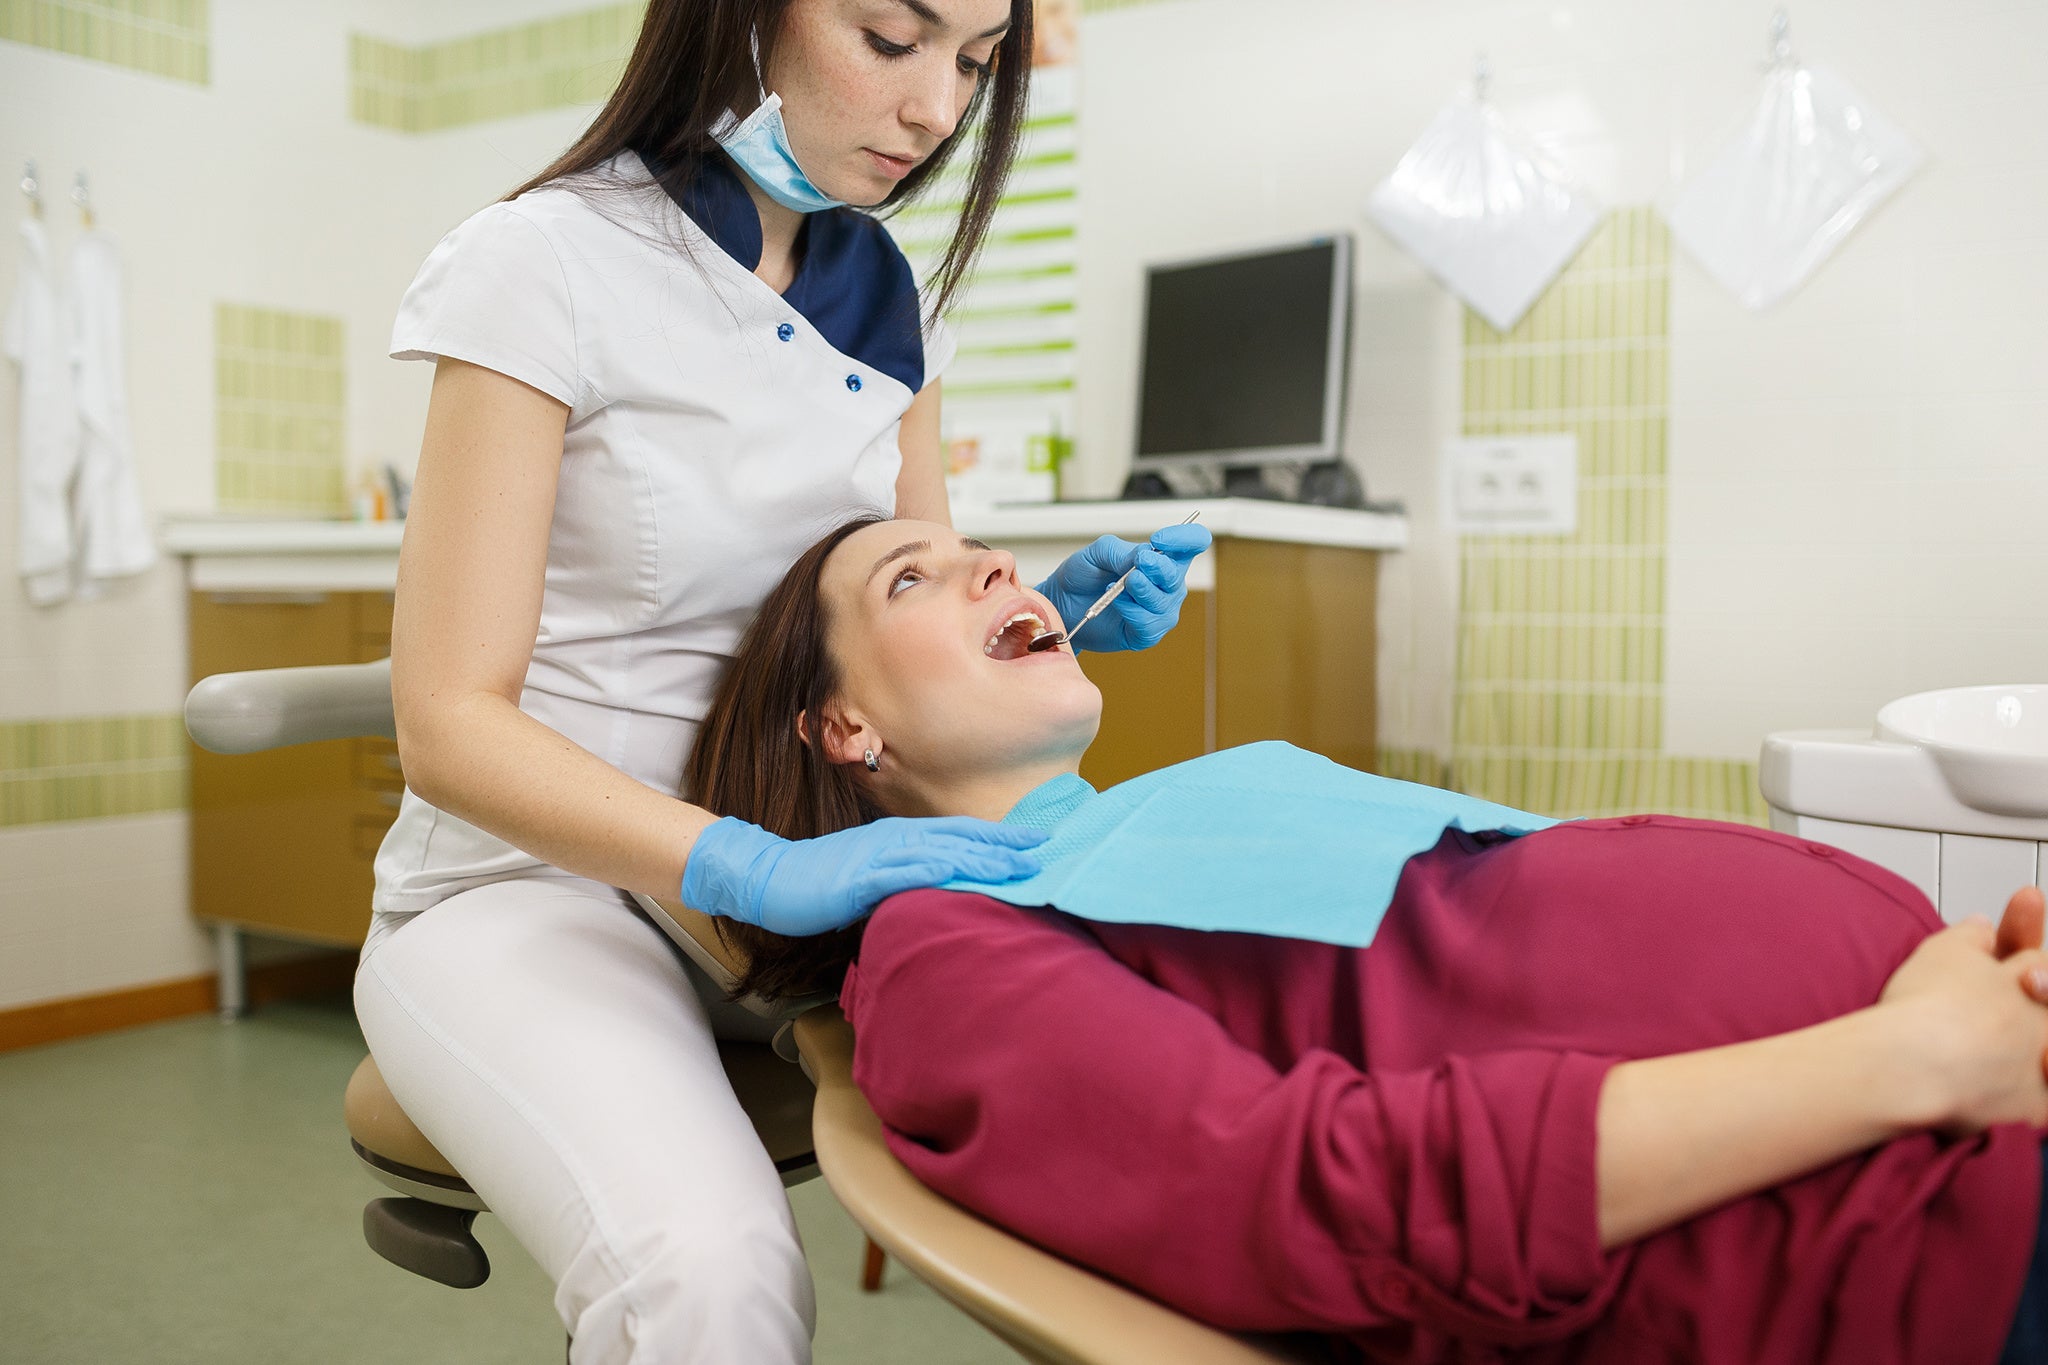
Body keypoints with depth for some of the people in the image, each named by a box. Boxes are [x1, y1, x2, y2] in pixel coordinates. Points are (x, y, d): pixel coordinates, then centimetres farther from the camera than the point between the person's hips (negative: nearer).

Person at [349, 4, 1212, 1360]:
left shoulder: (892, 295, 7)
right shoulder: (548, 263, -12)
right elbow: (451, 725, -15)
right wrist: (754, 870, -29)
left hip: (801, 861, 6)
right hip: (535, 878, -5)